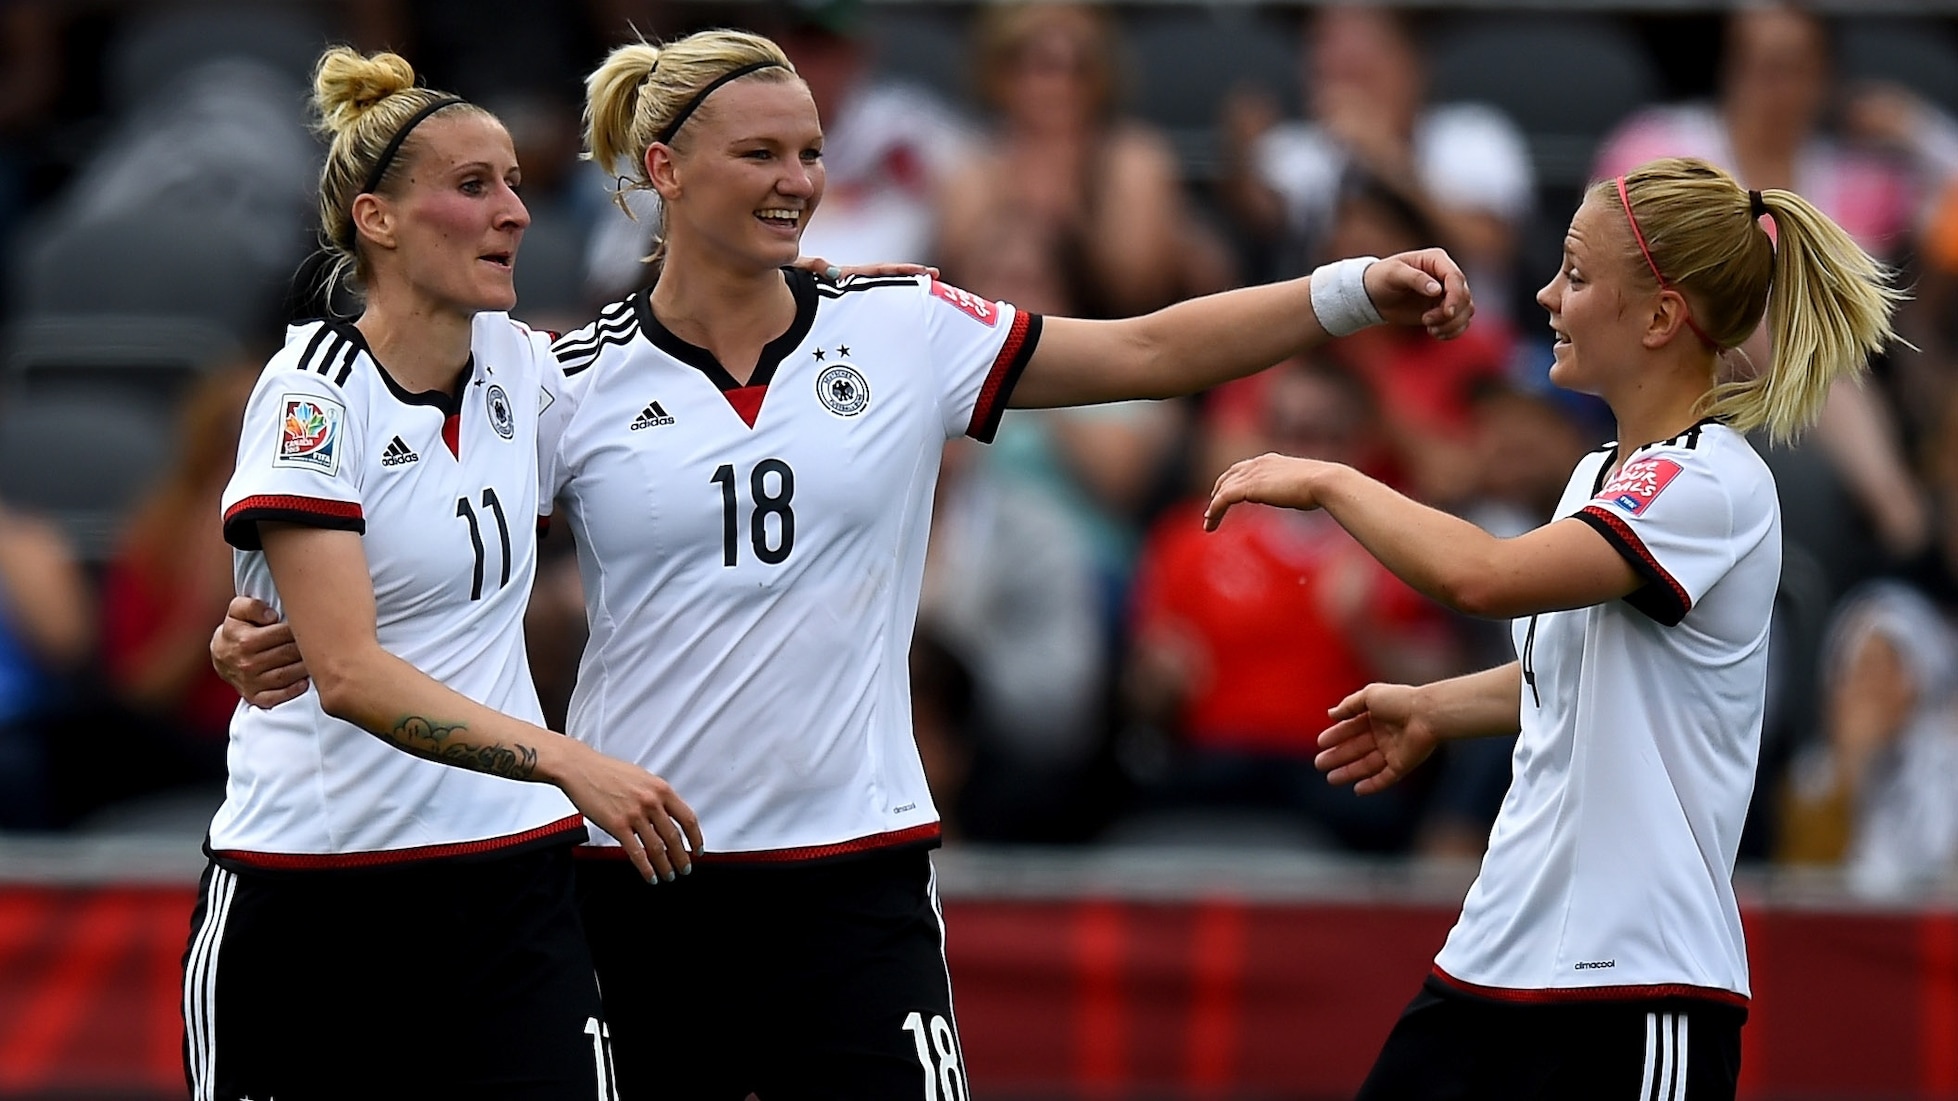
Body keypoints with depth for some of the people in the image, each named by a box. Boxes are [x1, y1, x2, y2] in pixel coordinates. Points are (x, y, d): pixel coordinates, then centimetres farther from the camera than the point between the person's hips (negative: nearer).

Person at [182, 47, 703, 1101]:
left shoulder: (522, 365, 5)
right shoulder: (315, 393, -12)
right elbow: (348, 674, -23)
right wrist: (568, 763, -31)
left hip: (510, 878, 4)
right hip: (311, 887, -4)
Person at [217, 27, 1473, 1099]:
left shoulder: (906, 334, 3)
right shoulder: (577, 383, 1)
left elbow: (1149, 351, 0)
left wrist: (1353, 290, -11)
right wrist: (271, 637, -14)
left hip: (852, 866, 0)